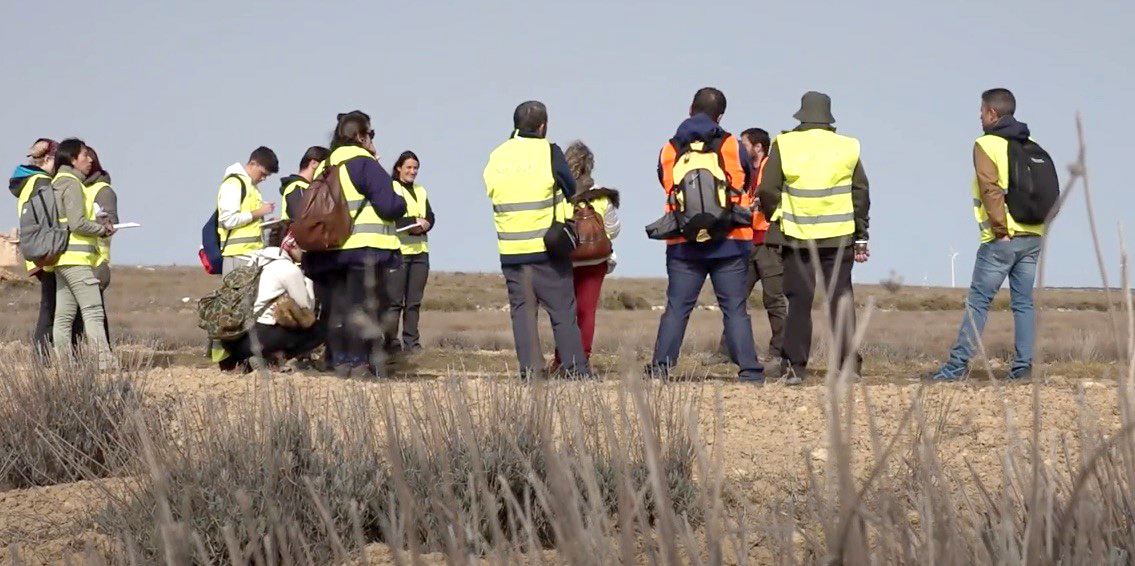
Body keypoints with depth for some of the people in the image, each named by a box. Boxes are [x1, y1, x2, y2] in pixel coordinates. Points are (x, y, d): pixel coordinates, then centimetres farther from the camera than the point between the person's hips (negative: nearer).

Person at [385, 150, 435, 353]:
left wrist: (421, 227, -10)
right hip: (398, 251, -6)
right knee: (395, 300, -8)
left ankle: (412, 342, 7)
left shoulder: (421, 191, 20)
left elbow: (430, 218, 11)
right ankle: (391, 341, -7)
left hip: (420, 250, 6)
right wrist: (415, 221, -17)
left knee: (415, 301, 5)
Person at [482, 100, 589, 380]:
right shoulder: (549, 153, -7)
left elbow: (490, 196, 12)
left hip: (511, 251, 3)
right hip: (549, 249, -3)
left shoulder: (496, 158, 5)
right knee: (563, 311, 2)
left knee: (522, 310, 7)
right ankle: (576, 369, 1)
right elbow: (570, 190, 3)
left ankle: (530, 369, 1)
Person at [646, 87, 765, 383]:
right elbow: (749, 185, 12)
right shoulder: (733, 148, -1)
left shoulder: (669, 151, 3)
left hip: (683, 245, 1)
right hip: (730, 244, -1)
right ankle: (749, 370, -3)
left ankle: (660, 366, -1)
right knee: (735, 309, 2)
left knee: (676, 308, 5)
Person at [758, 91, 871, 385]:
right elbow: (861, 194, 4)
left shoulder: (784, 146, -3)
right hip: (839, 238, 1)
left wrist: (776, 220, 15)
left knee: (799, 301, 4)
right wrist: (861, 237, 11)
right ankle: (848, 364, 3)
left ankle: (794, 366, 1)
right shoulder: (847, 147, 1)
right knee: (841, 299, 6)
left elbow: (767, 191, -3)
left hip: (797, 237, -1)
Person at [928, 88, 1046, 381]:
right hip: (1033, 236, 6)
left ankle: (958, 364, -4)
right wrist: (1038, 225, 14)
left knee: (978, 301, -3)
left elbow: (992, 191, -14)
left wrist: (1000, 229, -11)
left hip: (1002, 239, -6)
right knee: (1023, 302, 8)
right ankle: (1023, 366, 5)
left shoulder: (987, 145, -5)